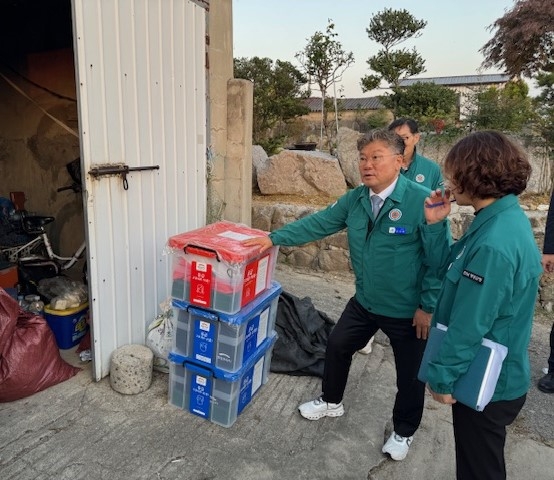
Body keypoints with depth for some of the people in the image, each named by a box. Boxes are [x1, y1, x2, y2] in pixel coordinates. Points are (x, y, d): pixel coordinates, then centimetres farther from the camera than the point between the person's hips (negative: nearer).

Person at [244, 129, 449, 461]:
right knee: (338, 346, 19)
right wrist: (275, 238, -1)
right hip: (365, 302, 6)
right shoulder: (355, 199, -4)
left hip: (408, 311, -5)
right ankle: (332, 402, 47)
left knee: (410, 375, 15)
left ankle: (404, 431, 43)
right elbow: (319, 223, 2)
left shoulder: (422, 201, -24)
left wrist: (429, 306, -17)